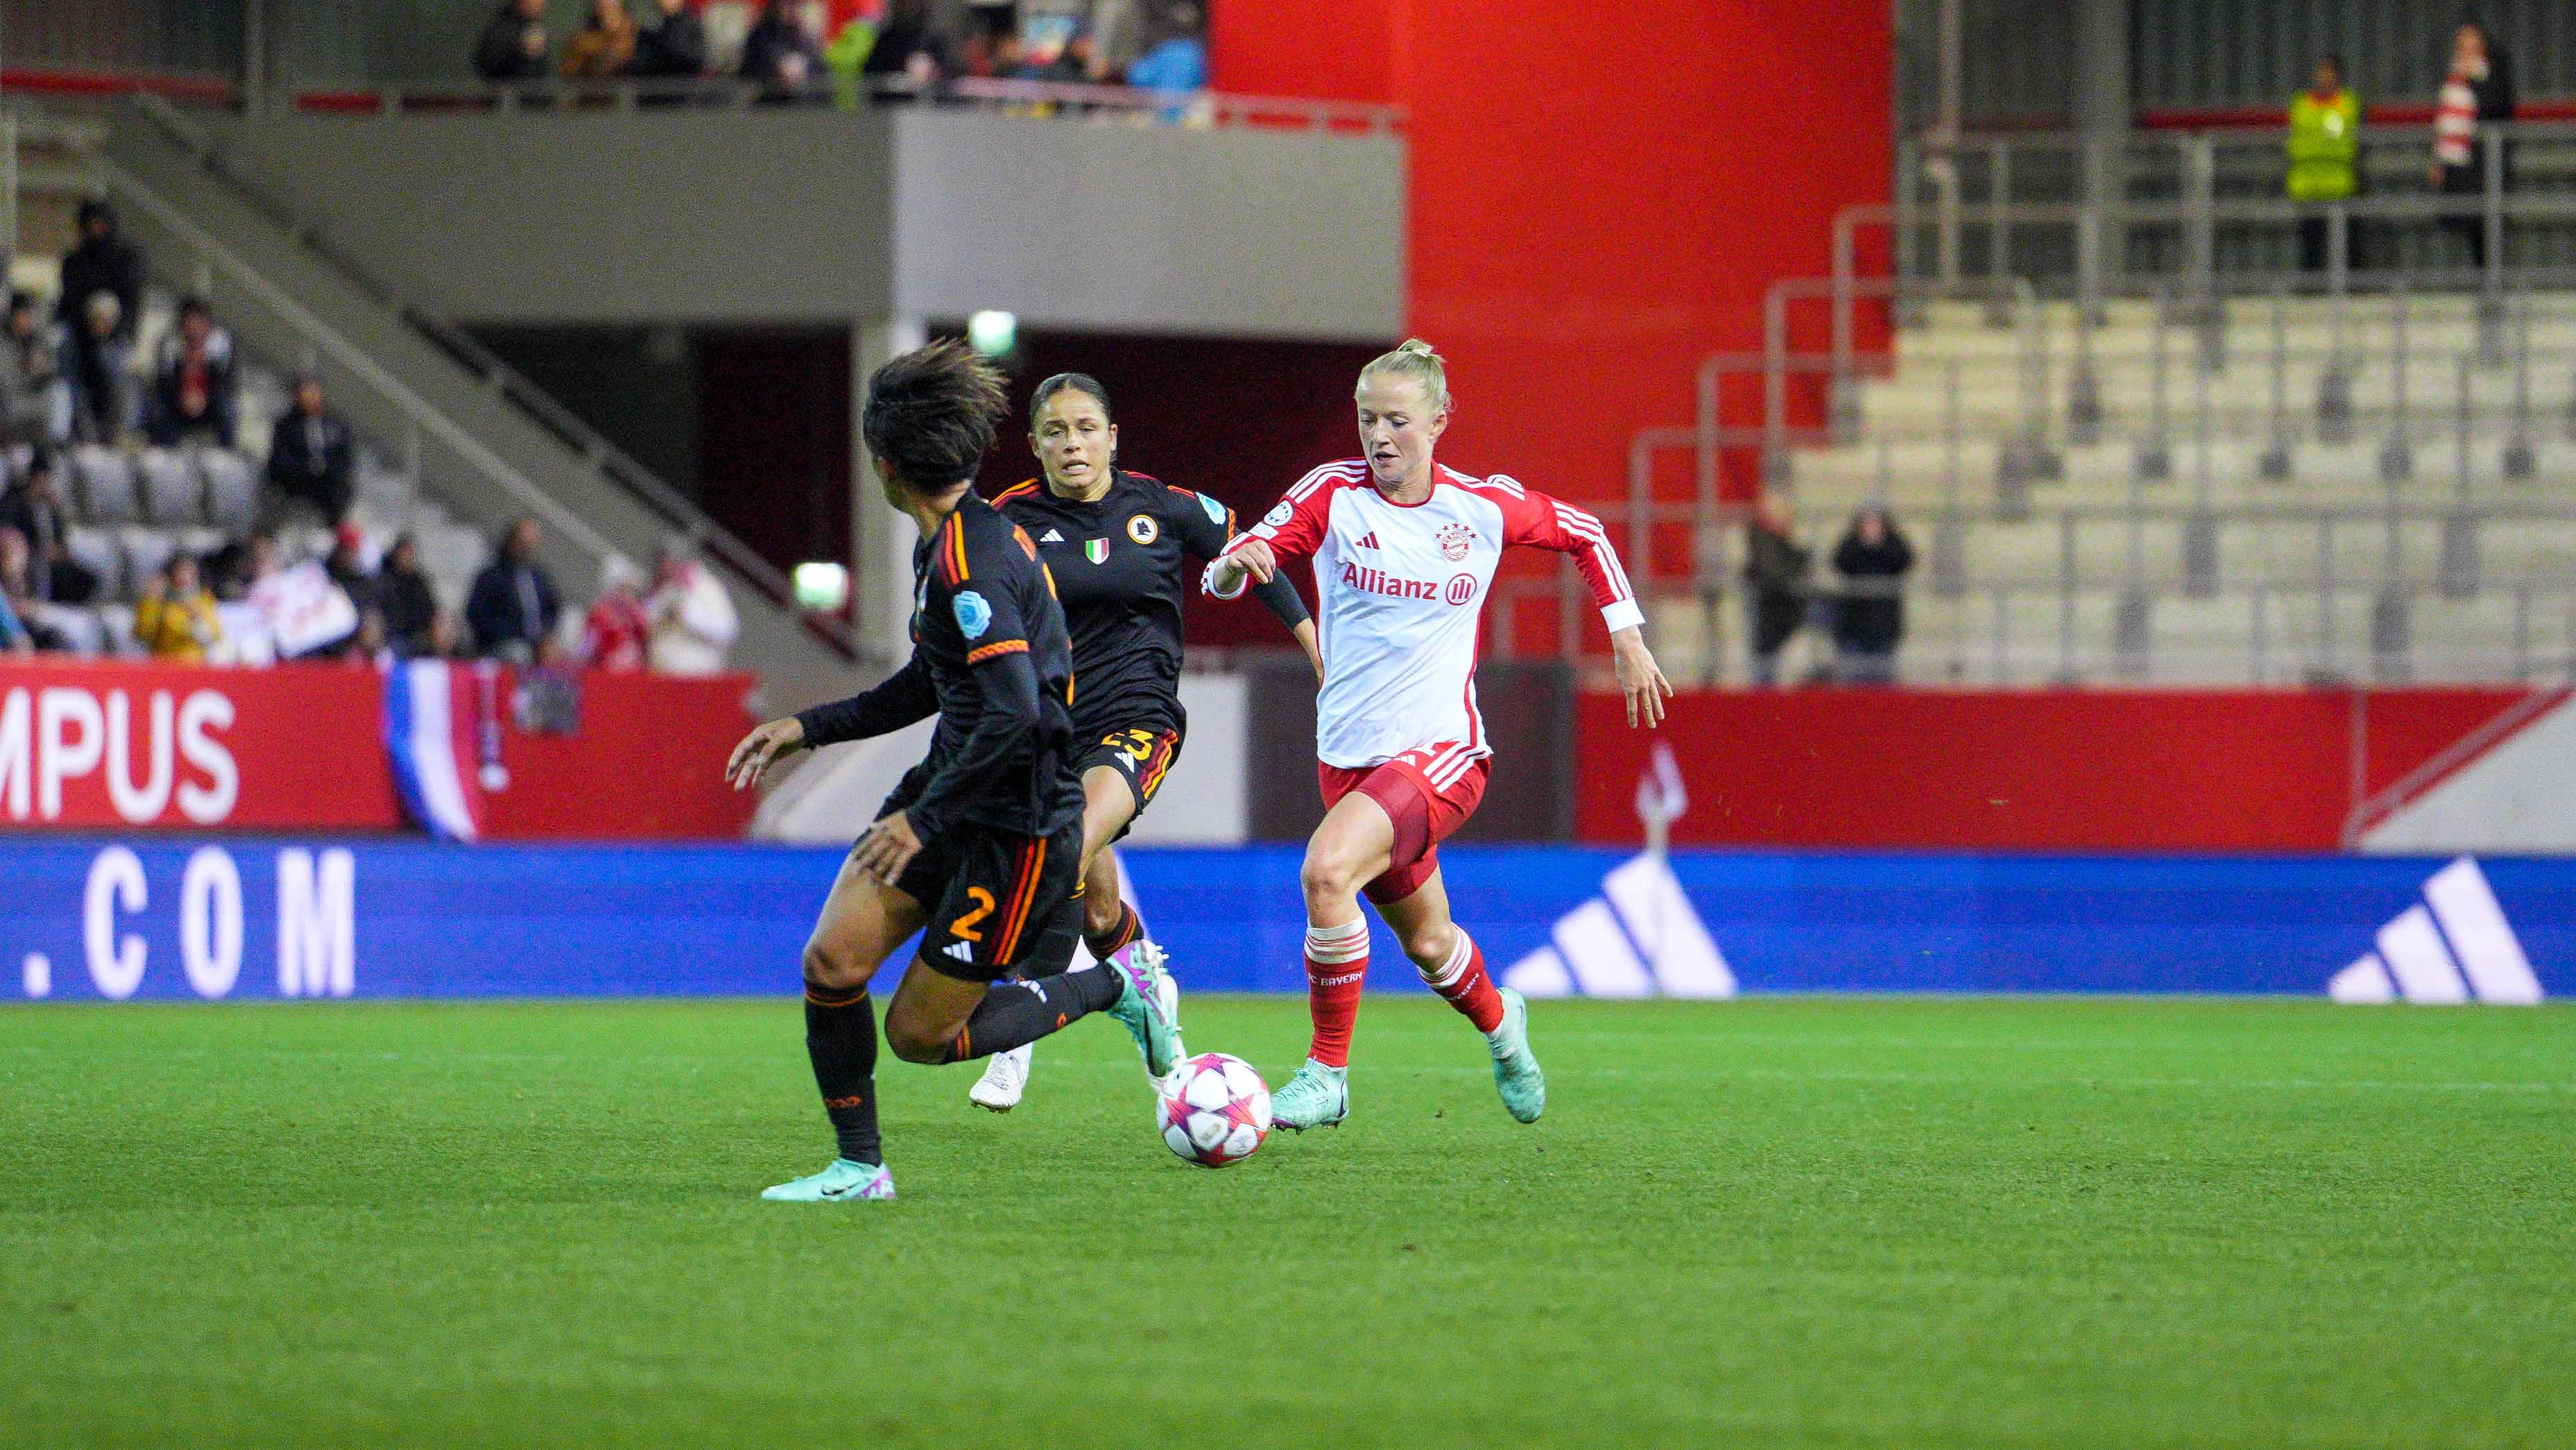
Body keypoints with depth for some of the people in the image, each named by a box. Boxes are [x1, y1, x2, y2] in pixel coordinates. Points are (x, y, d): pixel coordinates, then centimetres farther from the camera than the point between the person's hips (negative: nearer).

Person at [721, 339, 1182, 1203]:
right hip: (952, 791, 9)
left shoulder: (972, 559, -22)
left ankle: (1117, 991, 14)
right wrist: (809, 729, 20)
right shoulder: (945, 542, 10)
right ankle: (859, 1166, 9)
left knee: (918, 1035, -1)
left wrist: (924, 820, -23)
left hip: (1019, 823, -9)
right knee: (832, 964, -3)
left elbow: (1012, 713, -29)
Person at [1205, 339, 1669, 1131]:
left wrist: (1628, 640, 11)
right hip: (1349, 757, 3)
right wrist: (1234, 565, -35)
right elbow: (1230, 569, -11)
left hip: (1443, 752, -3)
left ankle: (1327, 1072, -15)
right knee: (1426, 941, 17)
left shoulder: (1485, 506, -4)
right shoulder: (1335, 493, -4)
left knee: (1327, 869, -28)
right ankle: (1499, 1023, 52)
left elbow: (1585, 535, 14)